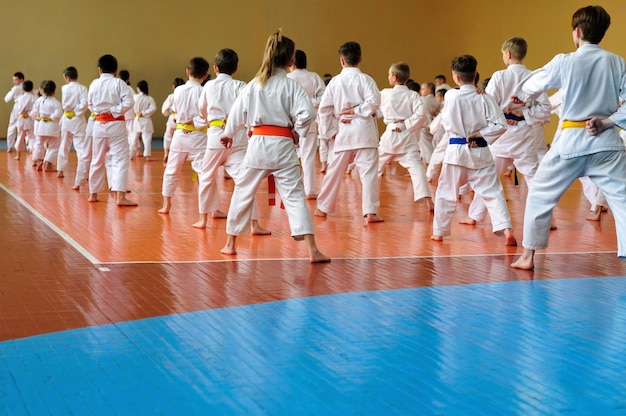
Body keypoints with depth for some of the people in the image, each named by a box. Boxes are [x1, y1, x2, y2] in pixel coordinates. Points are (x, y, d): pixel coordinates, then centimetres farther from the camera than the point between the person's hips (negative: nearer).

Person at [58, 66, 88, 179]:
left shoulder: (64, 88, -3)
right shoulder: (82, 88, -10)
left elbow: (64, 104, 0)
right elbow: (84, 104, -17)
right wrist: (77, 112, -4)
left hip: (66, 119, 3)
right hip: (78, 120, -3)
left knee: (64, 146, 16)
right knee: (81, 147, -1)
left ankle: (60, 171, 22)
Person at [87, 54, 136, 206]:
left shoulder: (94, 84, 3)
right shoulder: (119, 83, -8)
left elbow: (90, 105, 12)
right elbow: (129, 102, -15)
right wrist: (114, 111, -9)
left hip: (99, 124, 4)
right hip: (116, 125, -4)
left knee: (97, 160, 17)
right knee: (121, 159, -7)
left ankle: (93, 194, 27)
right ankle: (120, 196, -19)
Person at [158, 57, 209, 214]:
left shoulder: (178, 90, 0)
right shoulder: (203, 92, -12)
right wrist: (195, 122, -7)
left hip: (179, 135, 4)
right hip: (198, 136, -4)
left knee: (172, 170, 18)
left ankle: (166, 205, 25)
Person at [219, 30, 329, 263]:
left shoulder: (253, 85, 3)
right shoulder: (291, 86, -5)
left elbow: (237, 112, 10)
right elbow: (307, 113, -16)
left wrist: (229, 134, 28)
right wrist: (298, 133, 3)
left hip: (257, 145, 2)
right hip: (282, 147, -2)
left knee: (243, 193, 16)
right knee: (294, 195, -3)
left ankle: (230, 244, 26)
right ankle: (313, 250, -11)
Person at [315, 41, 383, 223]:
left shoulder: (335, 81, 7)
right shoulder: (365, 79, -3)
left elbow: (324, 108, 7)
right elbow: (374, 102, -14)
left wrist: (330, 130, 12)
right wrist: (357, 111, -4)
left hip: (343, 131, 3)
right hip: (364, 129, -3)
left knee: (334, 171, 14)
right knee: (369, 171, -4)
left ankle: (323, 207, 26)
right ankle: (370, 211, -11)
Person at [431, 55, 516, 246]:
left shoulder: (451, 96, -11)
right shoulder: (485, 99, -8)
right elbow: (500, 125, -10)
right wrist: (479, 134, -5)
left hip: (456, 151, -1)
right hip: (480, 153, 1)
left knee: (446, 193, 14)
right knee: (493, 192, 3)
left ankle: (439, 231, 24)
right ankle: (507, 229, -11)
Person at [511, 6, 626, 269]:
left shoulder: (564, 62, -6)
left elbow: (533, 84, 12)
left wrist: (520, 97, 32)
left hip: (571, 142, -2)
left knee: (540, 195, 15)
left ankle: (528, 257, 19)